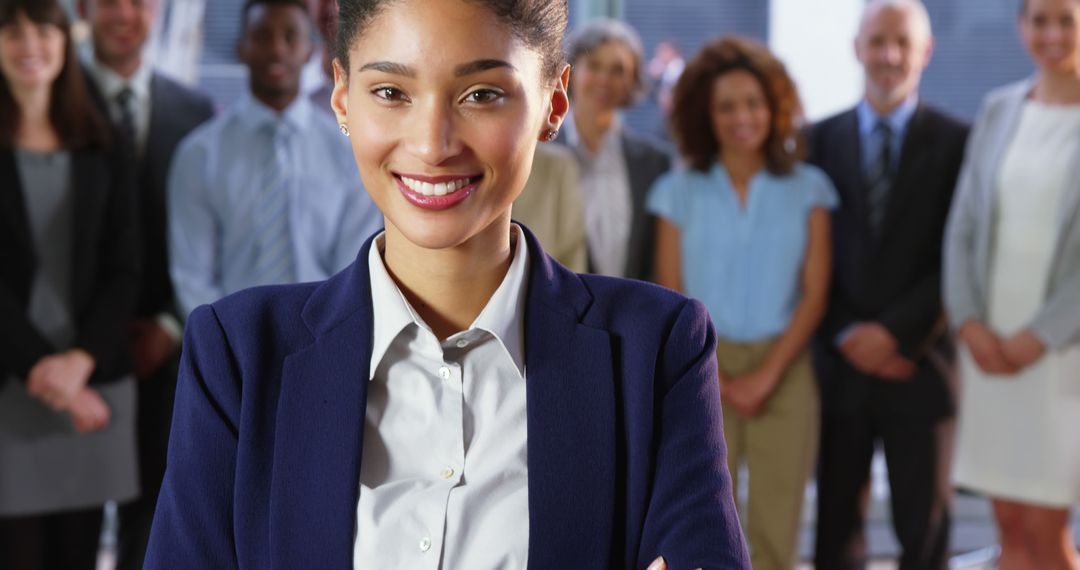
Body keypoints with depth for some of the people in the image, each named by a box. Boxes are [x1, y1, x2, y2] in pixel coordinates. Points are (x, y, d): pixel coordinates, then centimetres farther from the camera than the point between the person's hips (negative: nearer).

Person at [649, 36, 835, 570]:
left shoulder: (807, 189, 6)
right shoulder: (679, 191, 6)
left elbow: (814, 294, 2)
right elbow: (669, 297, 4)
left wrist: (766, 375, -8)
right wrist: (715, 377, -7)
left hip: (784, 371, 0)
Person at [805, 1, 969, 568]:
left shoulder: (956, 141, 0)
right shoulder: (821, 139, 6)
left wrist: (893, 331, -13)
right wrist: (848, 336, -7)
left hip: (920, 365, -2)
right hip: (841, 363, 2)